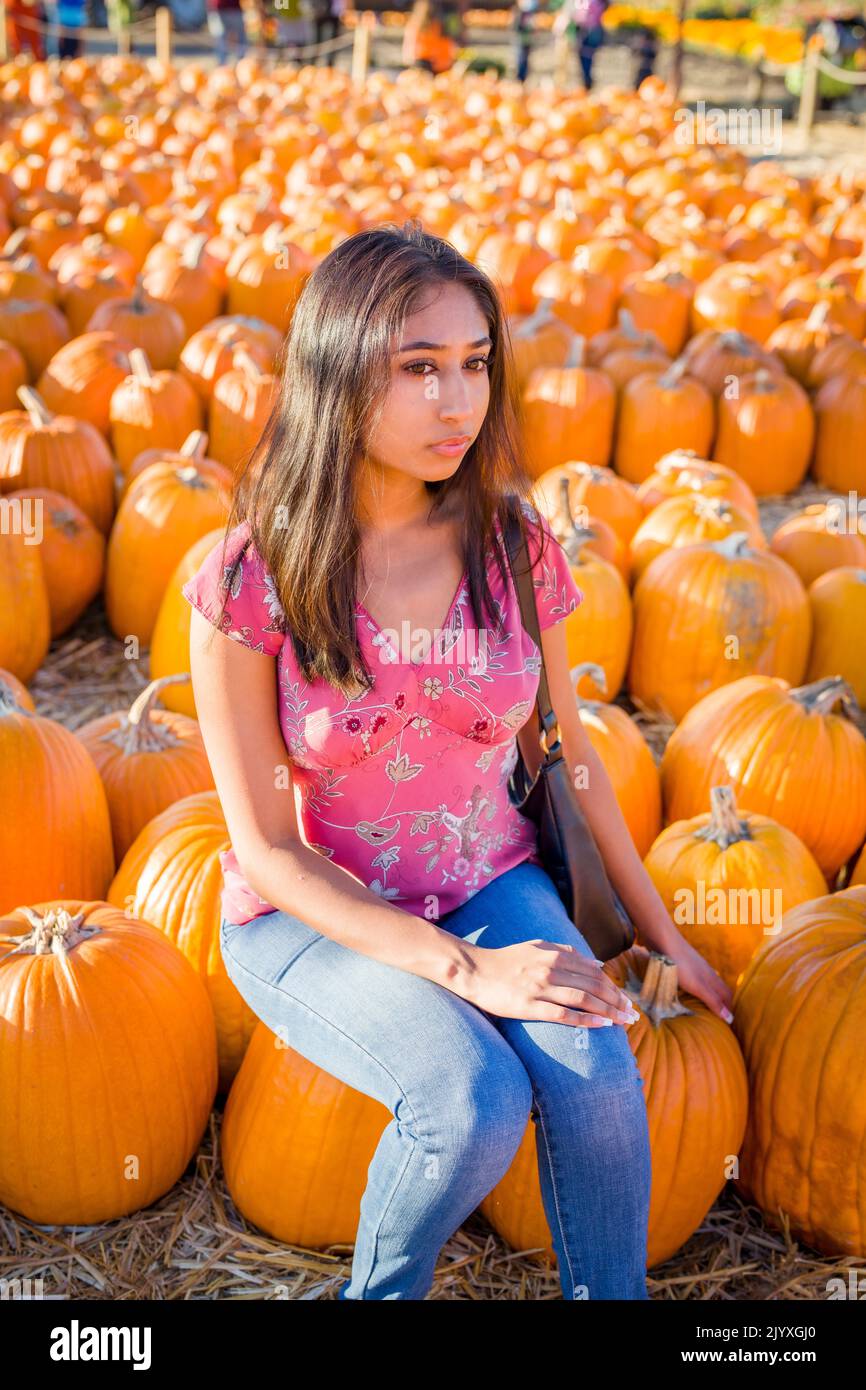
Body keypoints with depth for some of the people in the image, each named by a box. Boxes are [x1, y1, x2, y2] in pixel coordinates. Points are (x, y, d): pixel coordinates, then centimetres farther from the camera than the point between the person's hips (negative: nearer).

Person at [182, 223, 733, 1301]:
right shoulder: (250, 578, -18)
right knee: (473, 1095, -28)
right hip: (313, 915, -3)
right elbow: (267, 847, -15)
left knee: (595, 1070, -25)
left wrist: (658, 933, 10)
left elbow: (562, 750, 6)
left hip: (492, 884, 3)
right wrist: (463, 969, -23)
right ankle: (379, 1292, 3)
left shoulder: (512, 542, -7)